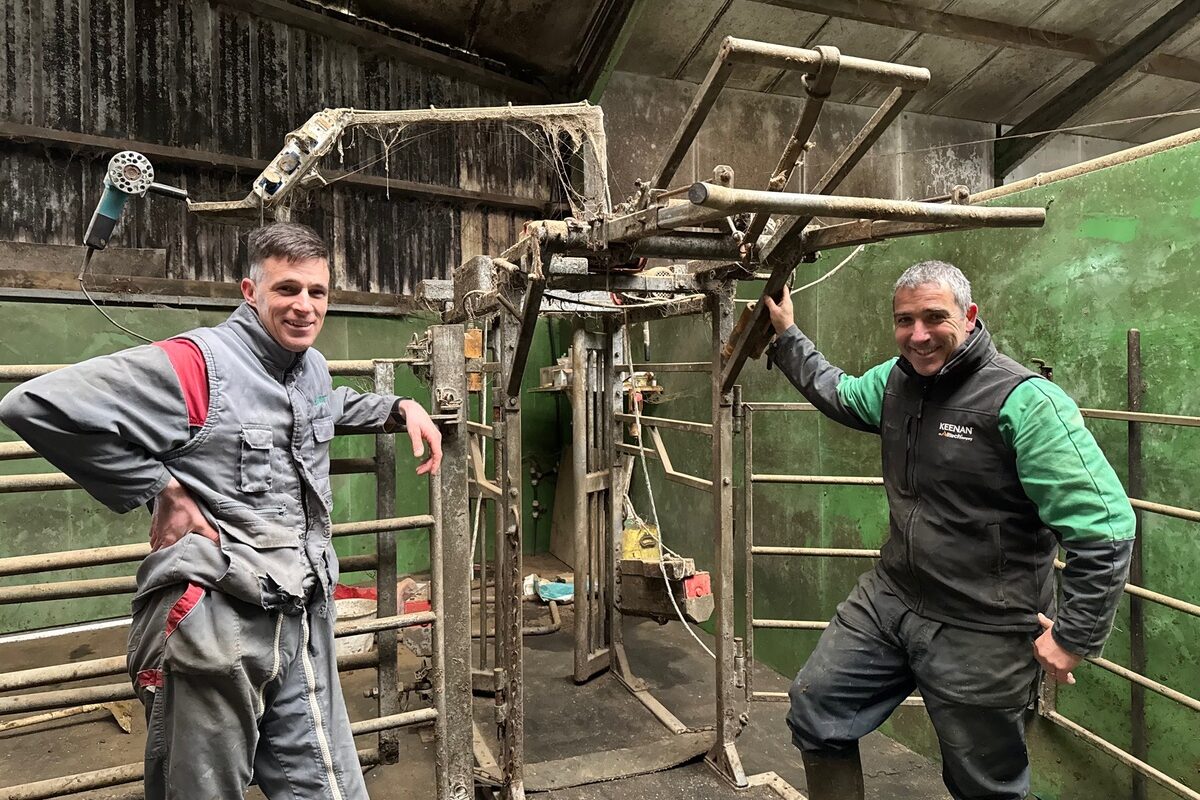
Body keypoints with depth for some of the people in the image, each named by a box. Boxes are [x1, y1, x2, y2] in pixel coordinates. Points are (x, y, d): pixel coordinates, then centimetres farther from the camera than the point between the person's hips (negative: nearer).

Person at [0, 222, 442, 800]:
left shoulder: (313, 367, 10)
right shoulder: (197, 363, -14)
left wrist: (401, 408, 20)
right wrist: (161, 488, -15)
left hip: (305, 620, 6)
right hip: (213, 623, -6)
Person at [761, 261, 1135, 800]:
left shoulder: (1024, 400, -20)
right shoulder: (895, 380, 3)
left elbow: (1105, 529, -20)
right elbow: (837, 394, 25)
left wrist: (1075, 636, -15)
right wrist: (786, 335, 24)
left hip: (980, 634, -6)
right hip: (888, 599, 7)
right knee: (814, 714, 13)